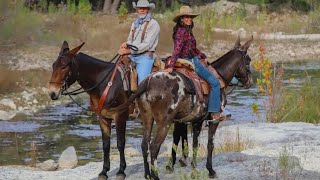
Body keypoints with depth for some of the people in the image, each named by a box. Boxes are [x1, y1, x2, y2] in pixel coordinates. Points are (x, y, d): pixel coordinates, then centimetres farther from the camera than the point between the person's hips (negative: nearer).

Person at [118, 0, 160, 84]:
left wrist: (129, 51, -18)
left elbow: (147, 44, -12)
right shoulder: (135, 24, 19)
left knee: (142, 83, -22)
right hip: (131, 56, 7)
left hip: (145, 56, -7)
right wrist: (126, 44, -5)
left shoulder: (153, 24, -4)